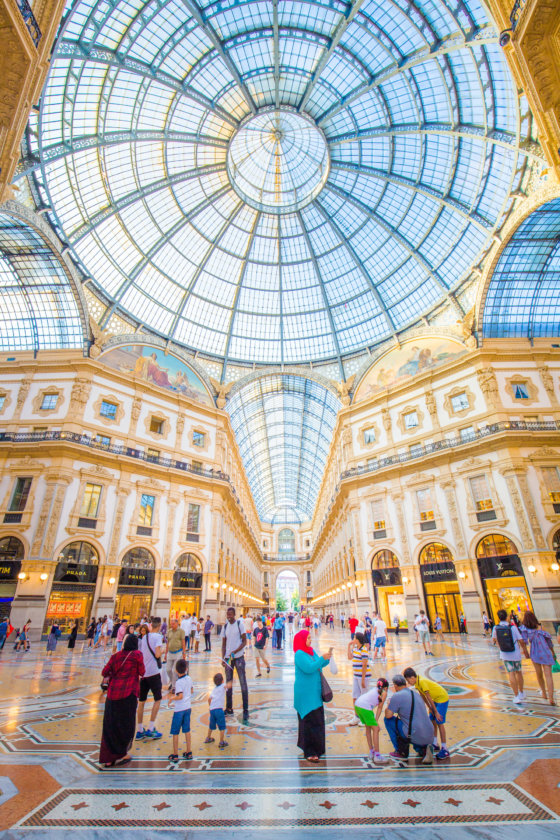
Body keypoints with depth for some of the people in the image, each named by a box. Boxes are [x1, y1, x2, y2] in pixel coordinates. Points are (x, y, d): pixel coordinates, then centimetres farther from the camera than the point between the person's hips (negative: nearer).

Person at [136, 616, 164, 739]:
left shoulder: (144, 637, 7)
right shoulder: (157, 636, -14)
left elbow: (141, 653, 15)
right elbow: (157, 654, -22)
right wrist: (162, 650, -3)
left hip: (143, 672, 6)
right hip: (153, 672, -6)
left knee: (141, 701, 13)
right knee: (157, 699, 8)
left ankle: (140, 731, 19)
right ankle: (150, 729, 8)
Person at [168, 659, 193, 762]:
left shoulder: (178, 682, -21)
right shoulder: (189, 679, -2)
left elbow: (180, 696, -25)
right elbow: (191, 691, 11)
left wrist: (172, 698, -10)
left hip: (179, 709, -6)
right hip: (188, 707, 6)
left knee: (175, 732, 9)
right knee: (187, 730, 16)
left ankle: (175, 755, 16)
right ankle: (188, 752, 22)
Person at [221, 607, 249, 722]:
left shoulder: (240, 624, -7)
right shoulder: (225, 626, 6)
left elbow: (244, 641, -9)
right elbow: (224, 644, 11)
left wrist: (235, 652, -19)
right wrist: (223, 658, 1)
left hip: (239, 657, -5)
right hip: (228, 658, 5)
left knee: (243, 684, -2)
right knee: (228, 683, 12)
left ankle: (245, 710, 5)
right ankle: (229, 708, 24)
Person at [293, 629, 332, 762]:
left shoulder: (311, 651, 8)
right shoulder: (299, 654, -19)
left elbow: (320, 665, 16)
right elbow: (309, 668, -29)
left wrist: (327, 658, -2)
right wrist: (322, 658, -29)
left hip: (315, 692, 8)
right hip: (305, 693, -8)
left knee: (318, 720, 16)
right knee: (309, 721, -5)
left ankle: (316, 748, 31)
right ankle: (309, 752, 5)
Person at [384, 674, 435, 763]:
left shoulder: (397, 696, -9)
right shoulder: (415, 693, 15)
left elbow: (388, 715, -8)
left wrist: (388, 707, 14)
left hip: (414, 735, -7)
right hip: (429, 737, 7)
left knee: (388, 720, 7)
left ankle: (402, 752, 12)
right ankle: (424, 749, 8)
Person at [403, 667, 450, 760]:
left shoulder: (422, 682, -29)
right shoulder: (417, 683, -2)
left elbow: (429, 698, -23)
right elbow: (422, 696, 7)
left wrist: (436, 712, -16)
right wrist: (430, 708, 7)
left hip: (442, 698, -9)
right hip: (436, 699, 9)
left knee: (439, 723, -8)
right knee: (432, 720, 12)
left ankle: (445, 750, -1)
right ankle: (435, 745, 23)